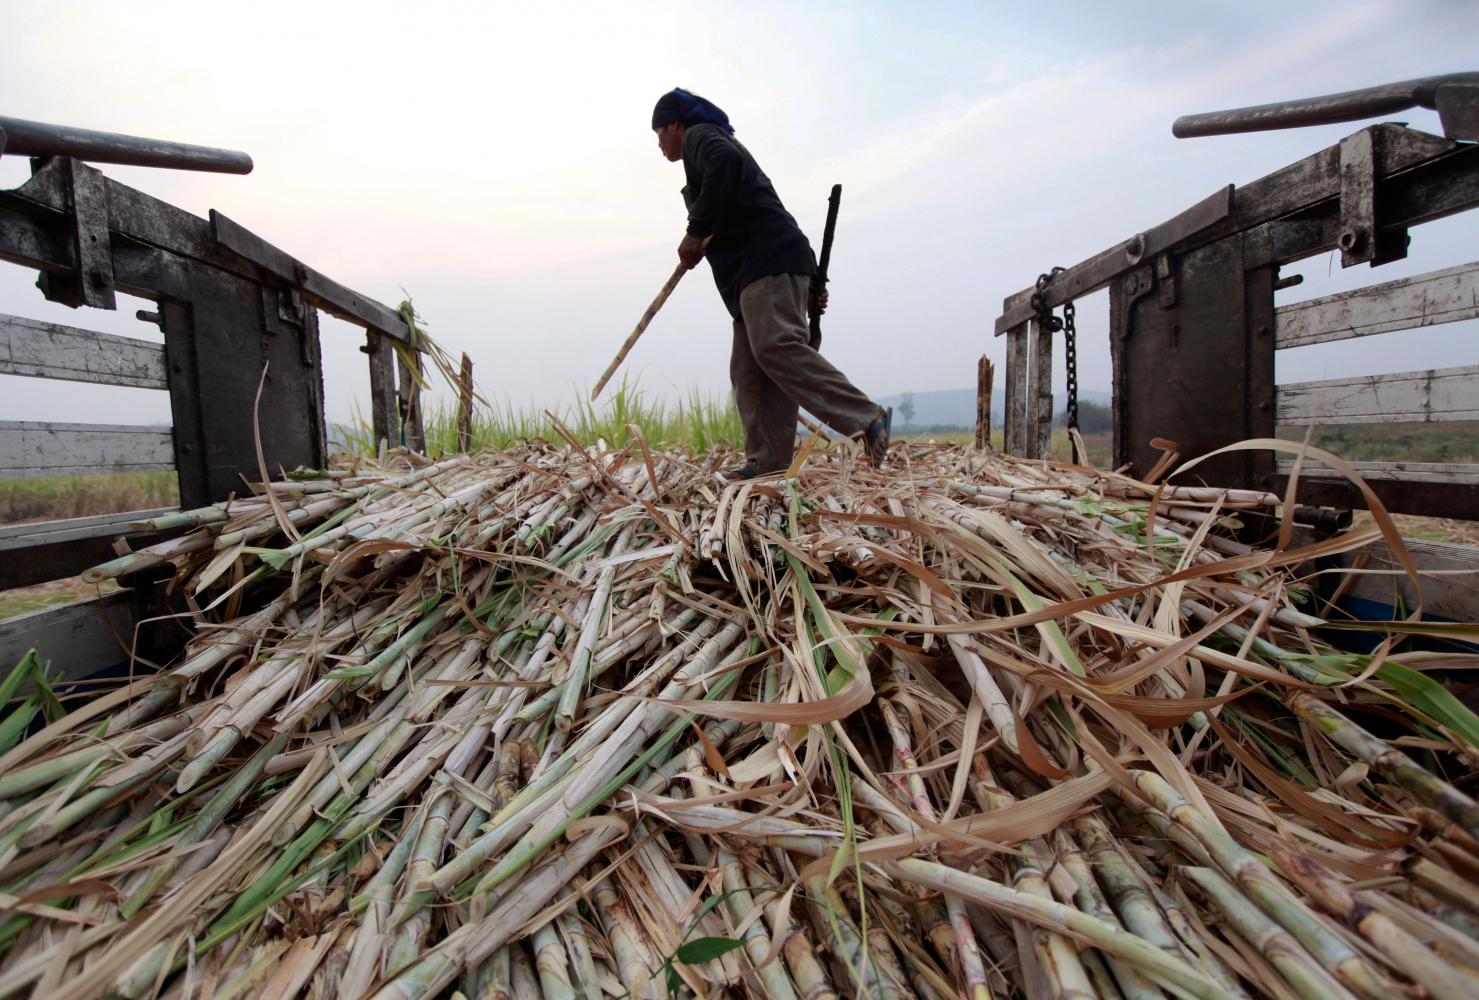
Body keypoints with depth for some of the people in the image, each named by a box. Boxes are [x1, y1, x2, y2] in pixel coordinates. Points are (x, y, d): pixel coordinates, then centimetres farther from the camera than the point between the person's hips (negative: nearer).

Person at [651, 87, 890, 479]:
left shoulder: (699, 135, 8)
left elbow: (724, 162, -20)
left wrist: (697, 231, -18)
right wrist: (809, 282, 23)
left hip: (768, 261, -10)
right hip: (757, 269, 10)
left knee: (775, 346, -25)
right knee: (748, 371, 0)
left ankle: (867, 419, -28)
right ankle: (765, 464, -6)